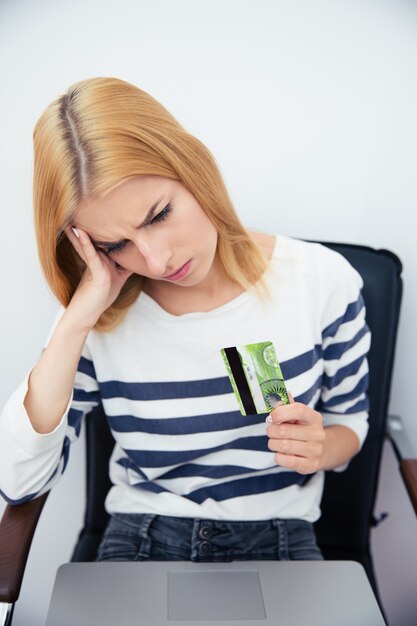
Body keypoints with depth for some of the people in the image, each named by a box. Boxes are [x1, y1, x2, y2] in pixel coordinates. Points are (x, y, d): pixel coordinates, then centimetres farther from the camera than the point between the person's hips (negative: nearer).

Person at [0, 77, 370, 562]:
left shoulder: (323, 280, -9)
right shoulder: (101, 314, -8)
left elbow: (349, 420, 6)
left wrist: (322, 449, -16)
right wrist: (75, 323, -21)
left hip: (277, 538, 1)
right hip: (139, 540, 0)